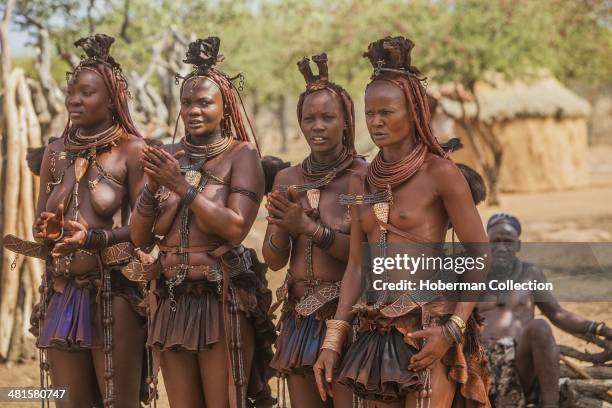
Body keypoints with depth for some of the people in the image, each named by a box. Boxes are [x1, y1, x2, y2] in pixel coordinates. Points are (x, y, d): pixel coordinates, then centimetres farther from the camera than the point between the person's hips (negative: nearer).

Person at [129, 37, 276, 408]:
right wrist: (152, 186, -8)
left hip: (223, 298, -5)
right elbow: (141, 238, 8)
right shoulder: (167, 156, 11)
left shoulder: (241, 155, -3)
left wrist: (183, 186, -17)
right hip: (174, 299, 5)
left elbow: (236, 228, -16)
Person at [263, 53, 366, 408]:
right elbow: (274, 260, 7)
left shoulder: (364, 177, -7)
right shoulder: (288, 179, 8)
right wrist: (282, 226, -13)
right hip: (299, 316, 5)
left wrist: (309, 227, -20)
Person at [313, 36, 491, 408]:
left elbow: (481, 257, -6)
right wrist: (332, 342, 6)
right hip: (378, 334, 6)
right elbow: (356, 265, 13)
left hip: (429, 332, -6)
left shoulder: (440, 173, -6)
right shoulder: (362, 183, 11)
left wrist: (453, 329, -16)